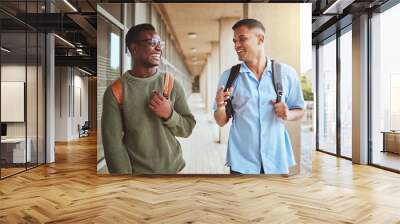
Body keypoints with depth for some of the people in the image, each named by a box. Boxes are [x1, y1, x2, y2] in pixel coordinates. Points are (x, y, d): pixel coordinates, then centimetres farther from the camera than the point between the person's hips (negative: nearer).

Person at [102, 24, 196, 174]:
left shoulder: (173, 85, -4)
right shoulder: (115, 91, -11)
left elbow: (188, 129, 0)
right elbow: (113, 142, -11)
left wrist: (169, 115, -18)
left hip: (174, 167, 3)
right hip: (136, 171, -2)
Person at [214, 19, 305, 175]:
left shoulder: (287, 73, -2)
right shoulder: (229, 76, -2)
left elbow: (299, 111, 9)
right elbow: (221, 122, 3)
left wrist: (288, 115, -12)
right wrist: (220, 106, -17)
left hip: (277, 159, 1)